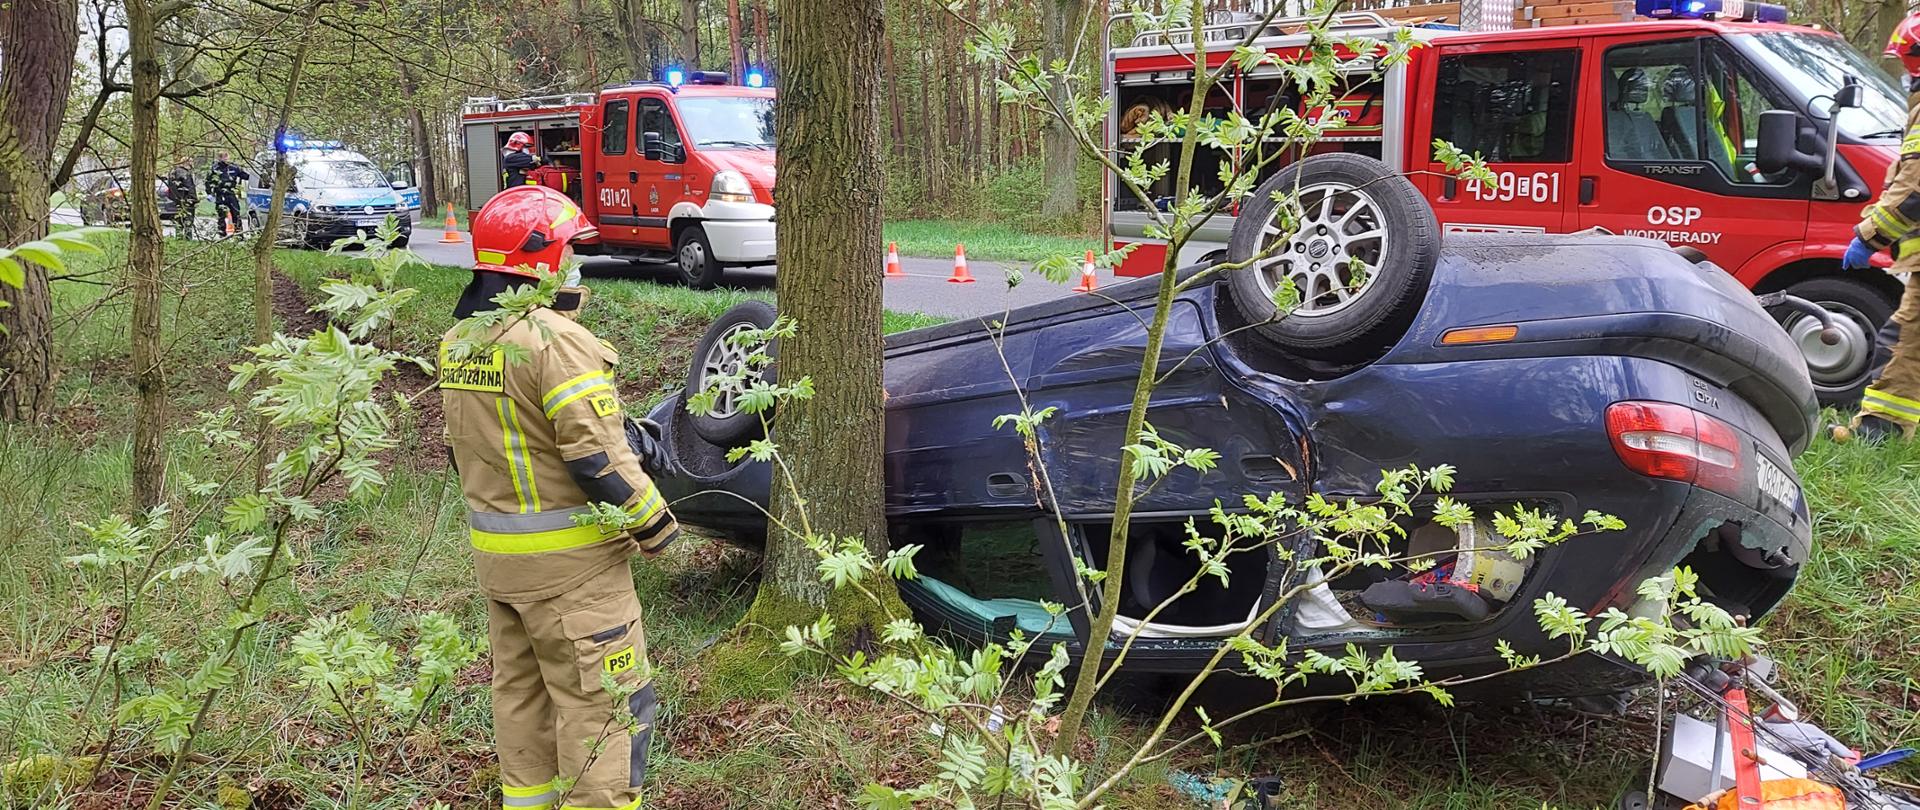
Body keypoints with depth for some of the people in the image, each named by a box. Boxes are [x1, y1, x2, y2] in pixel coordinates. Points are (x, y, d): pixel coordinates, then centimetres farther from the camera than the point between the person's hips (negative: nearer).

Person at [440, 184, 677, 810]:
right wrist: (653, 520, -10)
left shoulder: (458, 342, 8)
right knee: (601, 699, 0)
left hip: (493, 550, 9)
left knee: (520, 689, 20)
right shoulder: (555, 340, -20)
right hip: (568, 559, -9)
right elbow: (596, 455, -22)